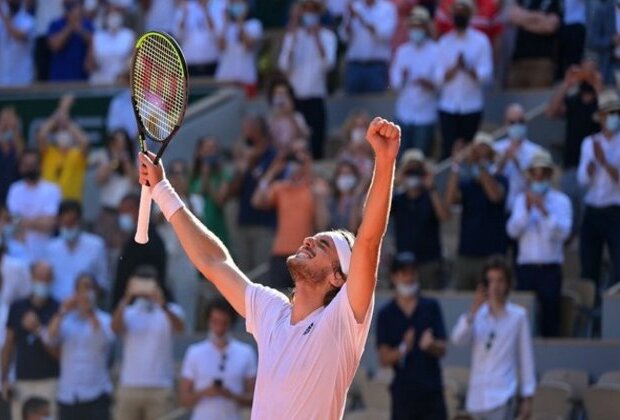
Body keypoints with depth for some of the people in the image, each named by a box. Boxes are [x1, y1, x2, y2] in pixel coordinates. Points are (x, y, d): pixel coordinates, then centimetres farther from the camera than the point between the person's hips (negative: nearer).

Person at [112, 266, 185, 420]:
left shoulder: (171, 310, 3)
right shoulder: (128, 312, 6)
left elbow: (180, 327, -19)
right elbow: (115, 327, -16)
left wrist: (162, 305, -38)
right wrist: (126, 299, -31)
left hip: (159, 388, -1)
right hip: (129, 388, 1)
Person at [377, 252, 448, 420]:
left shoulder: (431, 307, 6)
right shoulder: (386, 314, 3)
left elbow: (442, 349, 1)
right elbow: (383, 358, -3)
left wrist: (430, 345, -23)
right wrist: (403, 348, -23)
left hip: (432, 392, 1)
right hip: (404, 392, -1)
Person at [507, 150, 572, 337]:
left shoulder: (561, 200, 4)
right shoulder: (521, 199, 11)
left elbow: (563, 232, -10)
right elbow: (512, 231, -1)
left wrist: (544, 211, -19)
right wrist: (527, 209, -12)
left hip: (551, 268, -2)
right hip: (526, 267, 2)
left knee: (550, 313, -4)